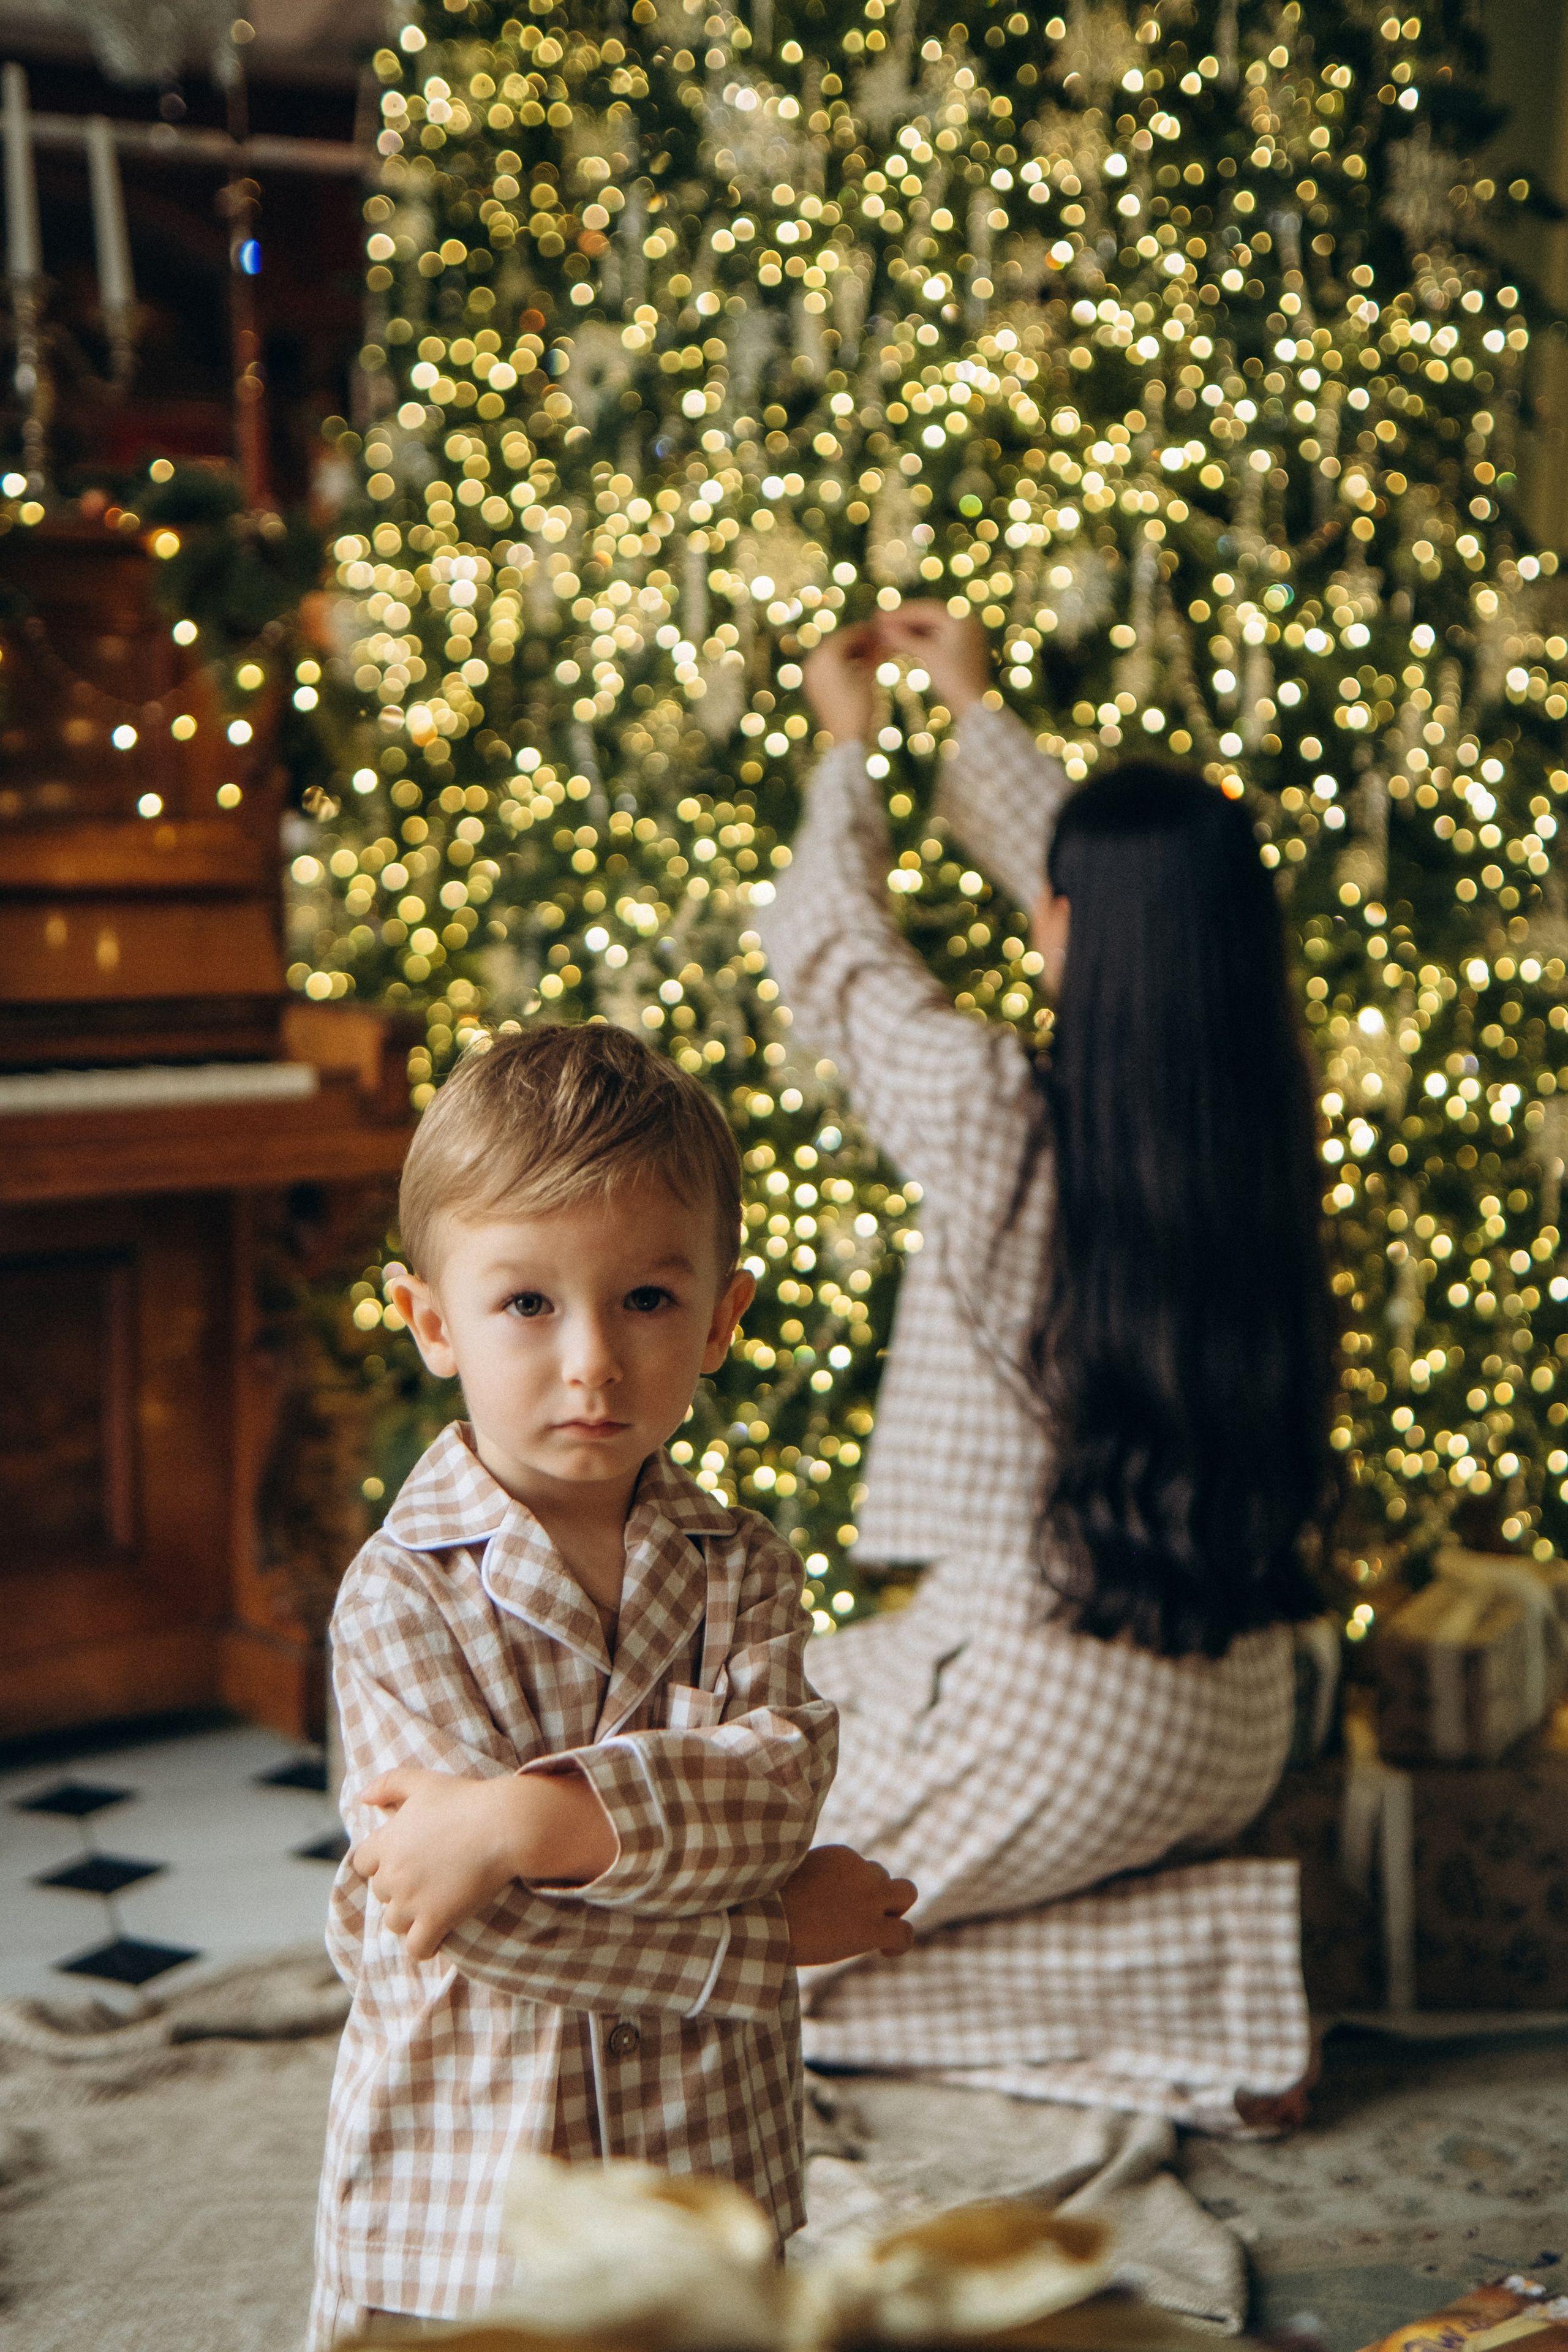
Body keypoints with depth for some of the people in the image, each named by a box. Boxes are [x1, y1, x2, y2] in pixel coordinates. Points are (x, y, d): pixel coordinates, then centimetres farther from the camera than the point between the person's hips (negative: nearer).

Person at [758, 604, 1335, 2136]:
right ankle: (1198, 1946, 9)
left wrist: (847, 747, 19)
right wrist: (976, 714, 28)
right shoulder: (1267, 1118, -3)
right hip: (1237, 1736, 7)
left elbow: (827, 948, 0)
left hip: (1054, 1731, -7)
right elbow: (1146, 915, 16)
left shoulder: (998, 1117, -19)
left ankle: (1198, 1966, -3)